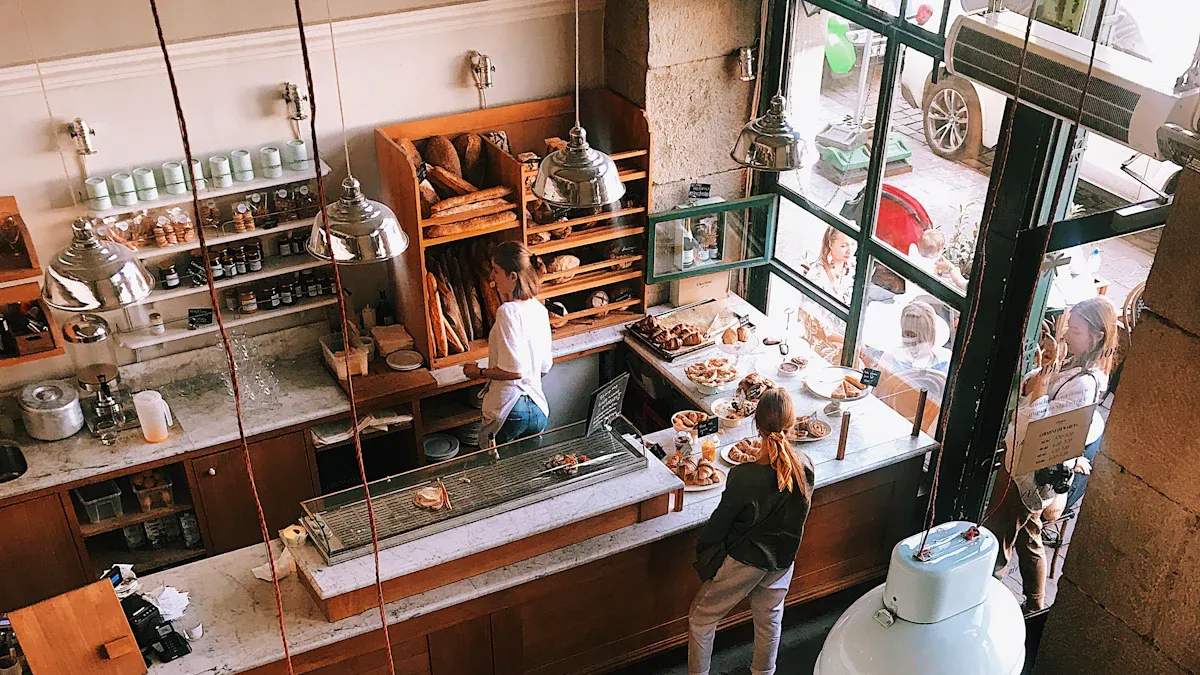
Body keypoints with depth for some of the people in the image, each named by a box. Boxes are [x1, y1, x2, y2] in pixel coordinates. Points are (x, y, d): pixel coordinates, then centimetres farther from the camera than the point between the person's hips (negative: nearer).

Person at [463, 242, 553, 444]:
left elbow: (514, 370, -22)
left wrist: (479, 372, -8)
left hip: (508, 409, -8)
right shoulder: (539, 309, 5)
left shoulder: (508, 311, -19)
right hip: (538, 408, 8)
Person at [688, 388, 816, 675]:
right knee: (770, 620, 29)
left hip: (744, 561, -5)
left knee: (701, 619, 17)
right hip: (783, 559, 5)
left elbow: (720, 522, -18)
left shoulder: (744, 477, -32)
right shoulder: (805, 466, -17)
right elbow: (799, 513, 1)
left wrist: (701, 546, 3)